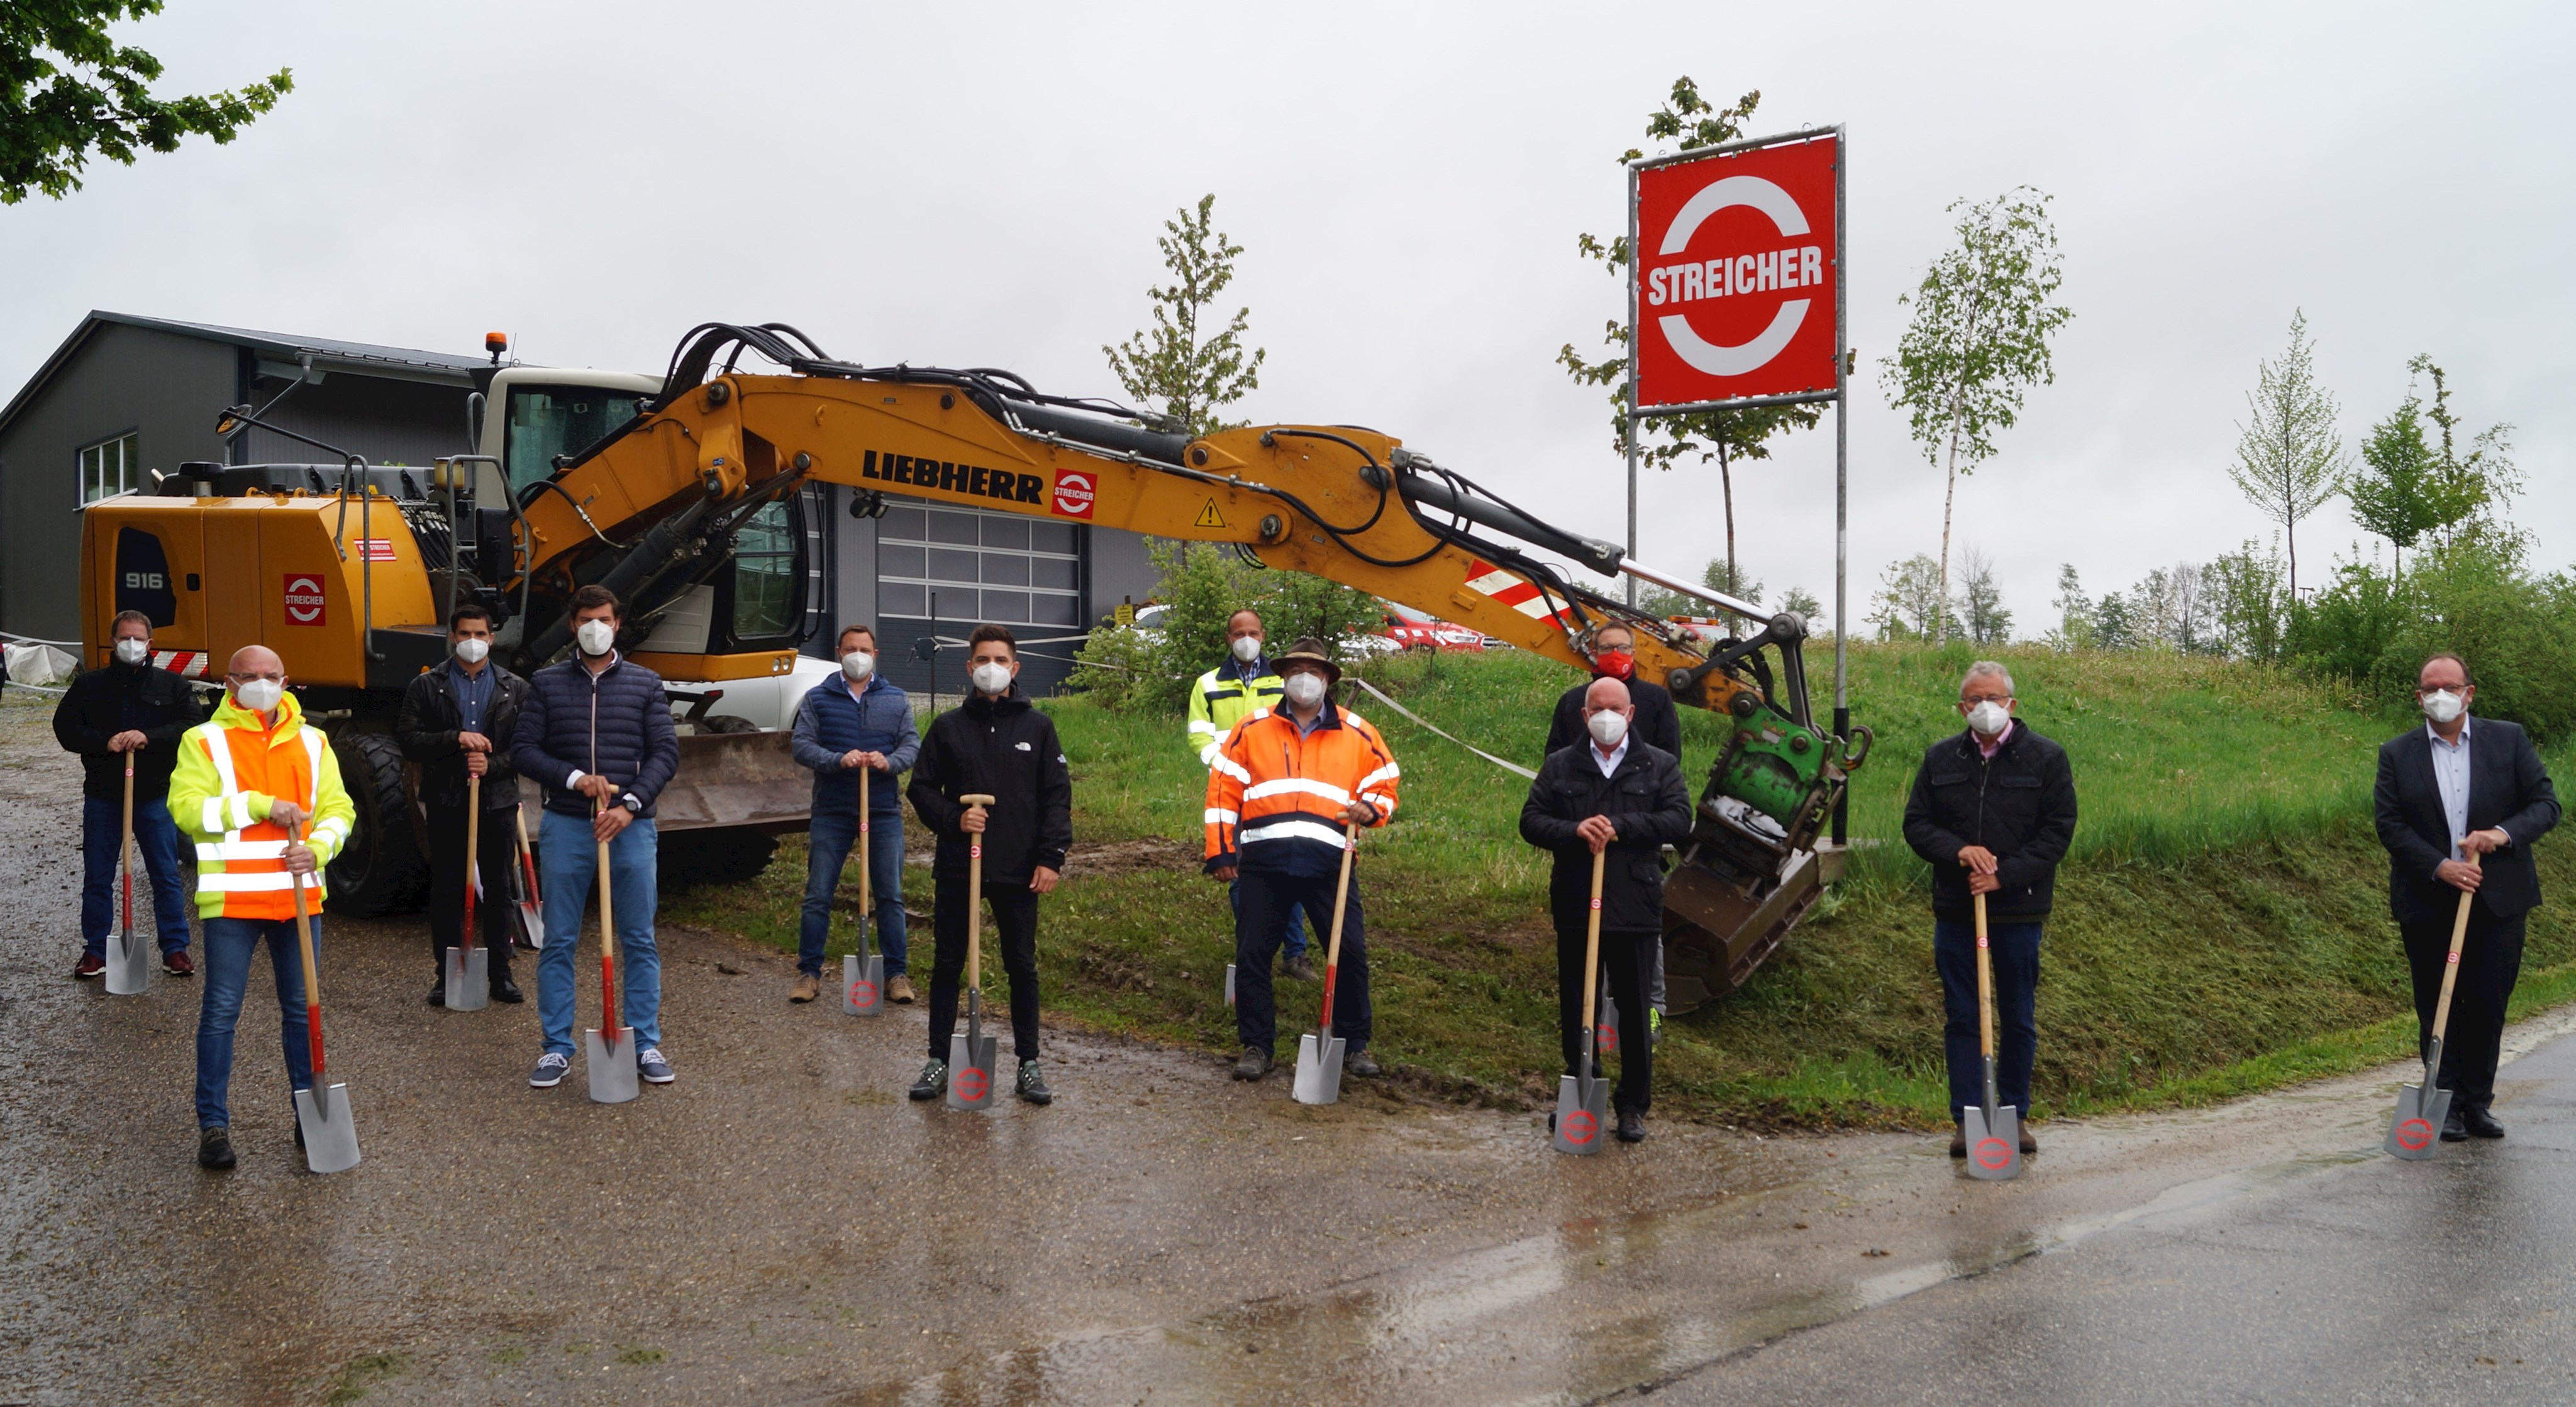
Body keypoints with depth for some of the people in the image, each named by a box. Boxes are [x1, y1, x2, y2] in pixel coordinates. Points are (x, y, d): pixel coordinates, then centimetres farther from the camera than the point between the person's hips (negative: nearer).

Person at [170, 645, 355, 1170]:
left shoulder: (311, 742, 10)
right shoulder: (205, 741, 0)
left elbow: (338, 809, 8)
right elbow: (186, 806, -12)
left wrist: (318, 850, -12)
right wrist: (260, 805, -19)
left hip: (299, 895, 3)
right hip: (231, 898, -3)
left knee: (301, 1008, 10)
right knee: (221, 1011, -2)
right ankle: (213, 1125, 6)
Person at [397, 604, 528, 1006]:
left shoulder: (515, 689, 8)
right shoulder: (425, 687, 5)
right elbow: (408, 739, -3)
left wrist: (492, 765, -14)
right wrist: (456, 739, -16)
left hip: (498, 802, 1)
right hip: (447, 803, -1)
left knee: (498, 891, 6)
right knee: (446, 891, 4)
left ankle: (499, 974, 14)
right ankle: (446, 975, 12)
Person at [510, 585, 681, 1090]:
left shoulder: (645, 684, 7)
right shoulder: (546, 684, 6)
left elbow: (665, 751, 1)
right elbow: (523, 751, 1)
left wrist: (630, 804, -12)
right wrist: (576, 779, -14)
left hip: (631, 826, 0)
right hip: (565, 826, 0)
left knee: (639, 942, 4)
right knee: (558, 943, 4)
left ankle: (646, 1046, 13)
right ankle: (557, 1049, 13)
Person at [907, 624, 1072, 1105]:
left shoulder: (1037, 726, 3)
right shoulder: (948, 727, 4)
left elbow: (1057, 795, 2)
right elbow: (922, 788, 7)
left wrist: (1051, 857, -7)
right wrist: (953, 818, -12)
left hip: (1018, 869, -1)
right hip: (956, 867, 1)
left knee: (1022, 967, 6)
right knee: (947, 965, 7)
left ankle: (1029, 1065, 15)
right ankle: (938, 1061, 17)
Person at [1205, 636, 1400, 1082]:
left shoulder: (1357, 735, 11)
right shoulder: (1253, 729, 9)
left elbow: (1385, 782, 18)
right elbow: (1222, 789, 7)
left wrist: (1371, 807, -6)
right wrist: (1221, 852, 1)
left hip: (1329, 863, 0)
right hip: (1263, 860, 0)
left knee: (1350, 953, 0)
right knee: (1252, 954, 3)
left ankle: (1355, 1043, 16)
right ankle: (1256, 1045, 16)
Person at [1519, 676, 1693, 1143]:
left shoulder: (1660, 766, 6)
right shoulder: (1559, 766, 9)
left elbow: (1679, 821, -6)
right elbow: (1531, 822, 2)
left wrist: (1620, 825, -16)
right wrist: (1575, 831, -17)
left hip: (1636, 909, -1)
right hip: (1574, 908, 1)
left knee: (1635, 1012, 4)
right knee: (1575, 1011, 9)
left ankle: (1633, 1106, 15)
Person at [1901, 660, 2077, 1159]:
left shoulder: (2046, 758, 0)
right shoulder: (1940, 759, 7)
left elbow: (2058, 831, -4)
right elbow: (1916, 824, 6)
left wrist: (2006, 874, -15)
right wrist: (1958, 850, -14)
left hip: (2019, 910, -1)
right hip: (1955, 910, 2)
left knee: (2018, 1019, 8)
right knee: (1962, 1018, 4)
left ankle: (2015, 1114, 20)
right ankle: (1967, 1119, 10)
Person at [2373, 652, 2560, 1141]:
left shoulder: (2509, 740, 3)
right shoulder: (2396, 754, 2)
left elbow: (2546, 804, 1)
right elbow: (2389, 824, -4)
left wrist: (2504, 834, -18)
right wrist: (2438, 866, -17)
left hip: (2497, 901, 0)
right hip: (2427, 904, 0)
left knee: (2488, 1005, 4)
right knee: (2436, 1008, 4)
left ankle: (2478, 1102, 17)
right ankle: (2447, 1102, 13)